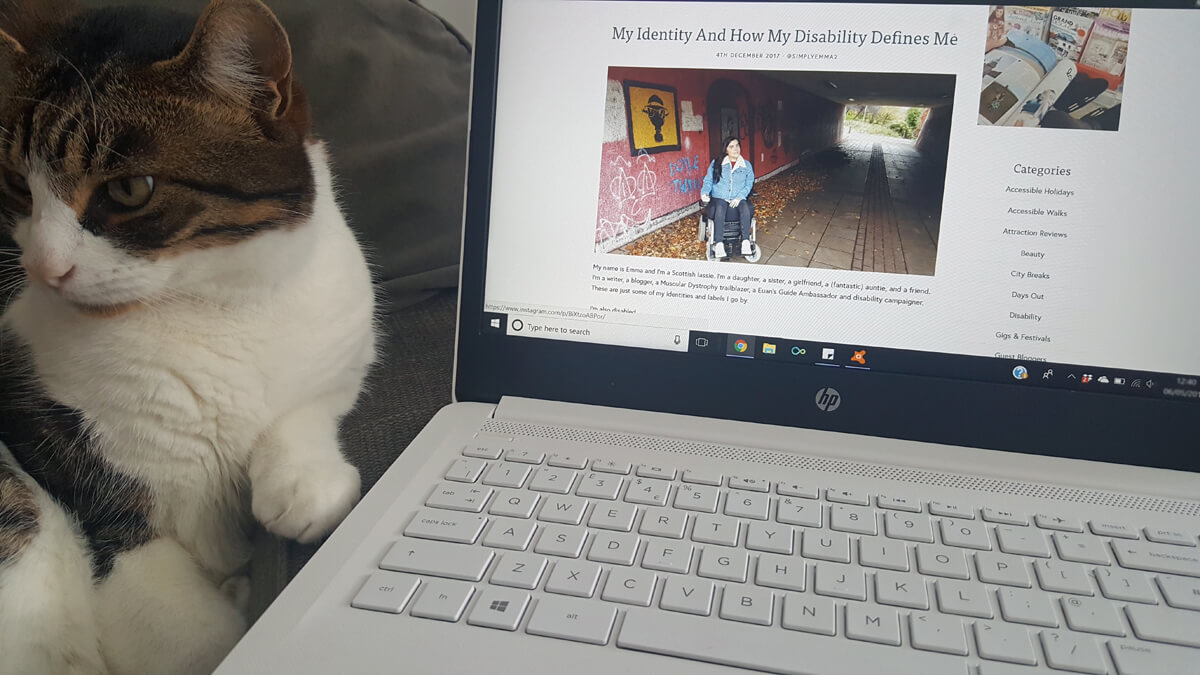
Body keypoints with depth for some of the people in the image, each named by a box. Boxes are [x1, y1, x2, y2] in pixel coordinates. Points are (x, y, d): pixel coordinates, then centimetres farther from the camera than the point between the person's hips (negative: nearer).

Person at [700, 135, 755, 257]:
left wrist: (739, 197, -12)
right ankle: (719, 244, -40)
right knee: (720, 208, -37)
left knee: (745, 208, -34)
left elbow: (749, 184, 7)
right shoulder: (716, 163, 9)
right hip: (719, 198, -1)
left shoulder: (746, 165, 12)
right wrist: (704, 193, -13)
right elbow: (708, 181, 9)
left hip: (738, 199, 1)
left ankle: (746, 242, -36)